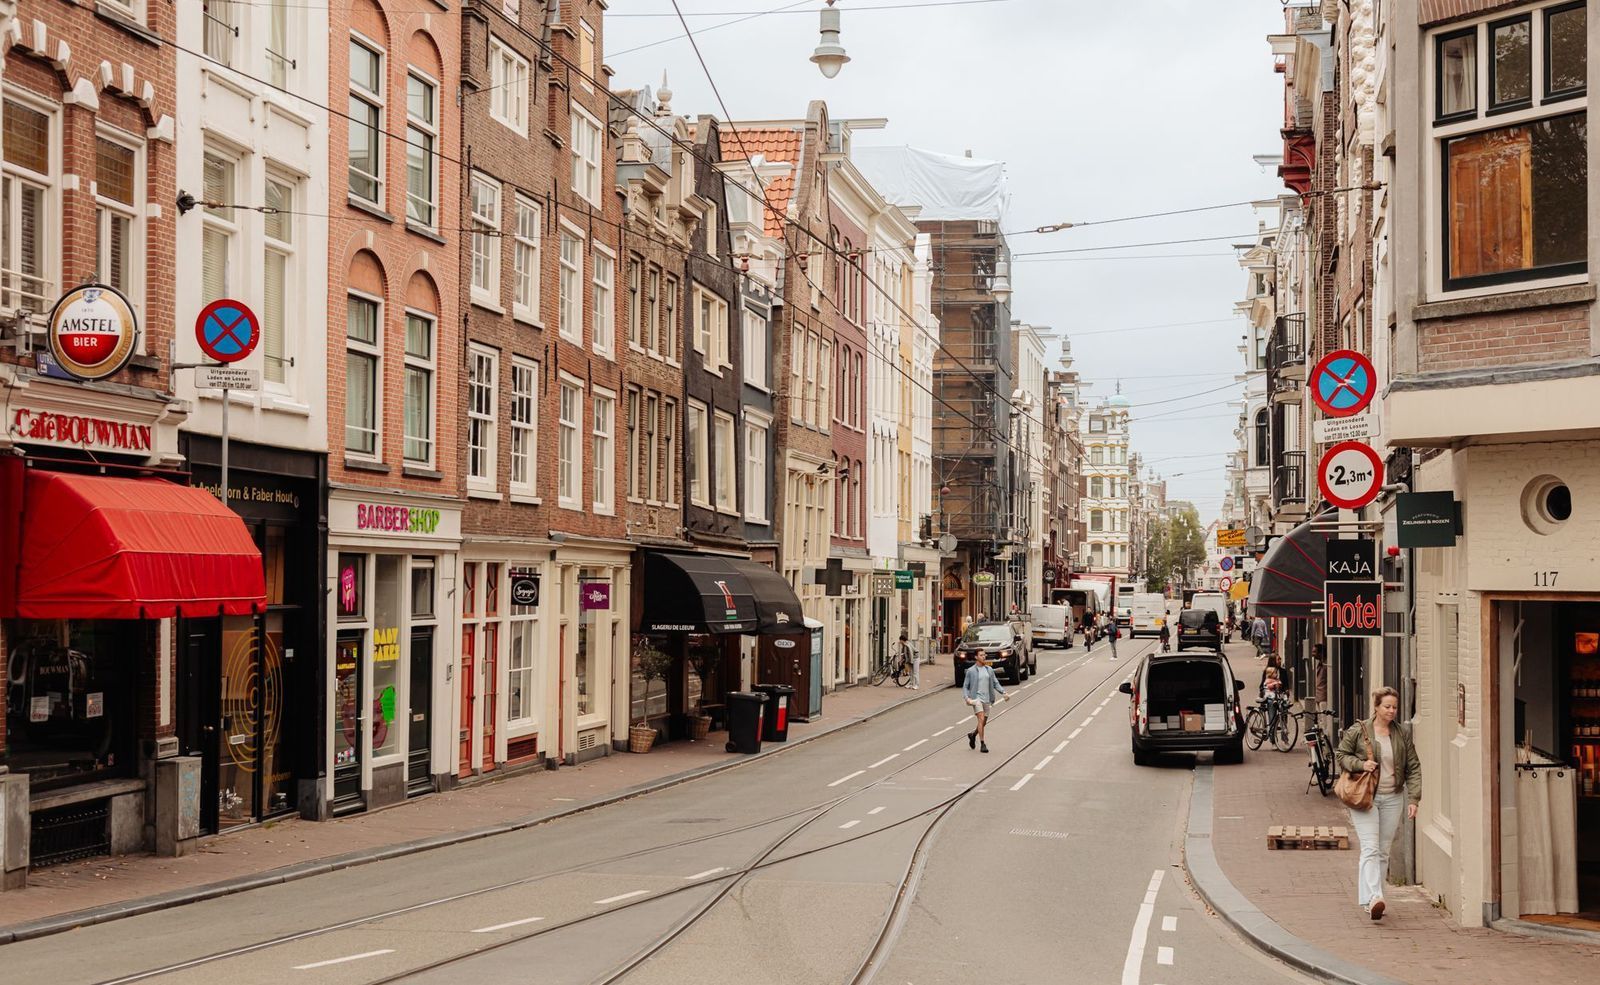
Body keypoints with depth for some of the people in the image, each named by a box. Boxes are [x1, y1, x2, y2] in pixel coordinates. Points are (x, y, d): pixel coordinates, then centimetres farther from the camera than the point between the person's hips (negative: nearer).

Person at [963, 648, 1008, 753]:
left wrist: (1004, 693, -4)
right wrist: (967, 698, -16)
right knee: (981, 719, -18)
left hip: (986, 699, 5)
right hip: (976, 698, -5)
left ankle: (973, 735, 39)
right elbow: (965, 686, 0)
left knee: (983, 722, 11)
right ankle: (982, 744, -14)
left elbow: (996, 683, 11)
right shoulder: (971, 671, -2)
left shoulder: (989, 670, 10)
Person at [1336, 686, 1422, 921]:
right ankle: (1373, 898, -25)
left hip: (1392, 798, 4)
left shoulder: (1403, 734, 5)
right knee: (1370, 848, -15)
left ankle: (1371, 898, 17)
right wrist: (1360, 764, -14)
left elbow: (1413, 768, 7)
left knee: (1383, 851, 8)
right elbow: (1340, 755, 4)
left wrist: (1413, 799, -2)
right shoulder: (1358, 731, -4)